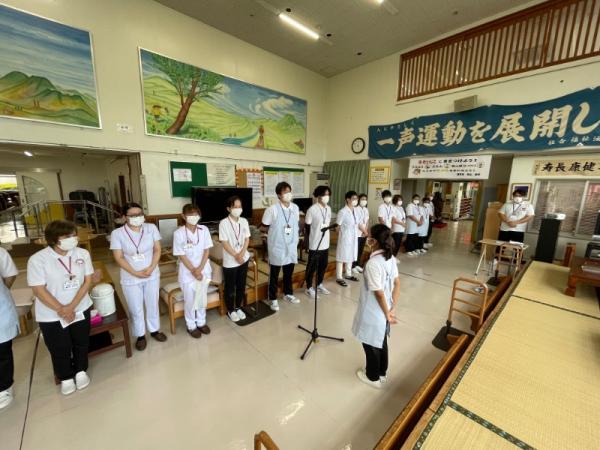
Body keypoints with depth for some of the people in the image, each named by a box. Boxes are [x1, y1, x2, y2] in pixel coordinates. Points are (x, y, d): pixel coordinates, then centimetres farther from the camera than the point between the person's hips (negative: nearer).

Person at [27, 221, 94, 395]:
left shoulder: (82, 254, -10)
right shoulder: (37, 260, -17)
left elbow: (87, 281, -8)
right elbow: (39, 290, -15)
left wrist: (71, 306, -16)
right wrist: (61, 310, -16)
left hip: (80, 308, 2)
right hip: (51, 315, -2)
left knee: (81, 343, 17)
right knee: (59, 349, 15)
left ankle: (81, 371, 41)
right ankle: (66, 378, 39)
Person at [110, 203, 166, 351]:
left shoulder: (151, 228, -7)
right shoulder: (117, 233, -12)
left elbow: (157, 250, -4)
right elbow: (119, 258, -10)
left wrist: (151, 268, -15)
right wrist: (135, 273, -17)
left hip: (152, 275, 2)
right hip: (131, 279, -1)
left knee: (153, 304, 17)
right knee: (135, 309, 13)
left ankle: (154, 330, 38)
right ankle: (140, 335, 34)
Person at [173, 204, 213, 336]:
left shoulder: (204, 230, -5)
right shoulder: (178, 233, -13)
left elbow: (206, 251, -3)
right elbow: (181, 255, -11)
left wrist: (200, 269, -13)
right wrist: (193, 271, -16)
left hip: (204, 270, 3)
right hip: (187, 272, -3)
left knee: (202, 298, 16)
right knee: (190, 300, 10)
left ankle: (201, 322, 36)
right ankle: (191, 325, 32)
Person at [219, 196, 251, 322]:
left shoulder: (244, 221, 1)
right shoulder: (224, 223, -13)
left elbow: (247, 239, 2)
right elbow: (224, 243, -15)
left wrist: (242, 254, -11)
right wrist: (236, 256, -18)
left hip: (244, 258, 5)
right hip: (230, 261, -4)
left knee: (241, 285, 15)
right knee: (230, 287, 10)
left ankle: (238, 307, 34)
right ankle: (230, 310, 29)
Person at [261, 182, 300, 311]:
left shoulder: (295, 207, 1)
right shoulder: (272, 209, -16)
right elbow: (265, 225, -4)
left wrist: (296, 238, 11)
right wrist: (277, 230, -2)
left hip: (291, 245, 5)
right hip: (277, 246, -5)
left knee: (289, 271, 19)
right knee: (274, 274, 9)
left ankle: (288, 293, 40)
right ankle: (273, 299, 25)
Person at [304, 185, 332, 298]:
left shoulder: (328, 208, 5)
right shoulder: (312, 210, -16)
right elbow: (307, 228, -12)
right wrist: (307, 243, -9)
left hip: (325, 244, 7)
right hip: (315, 244, -7)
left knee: (323, 266, 18)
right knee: (312, 267, 7)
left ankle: (319, 285, 37)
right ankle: (309, 288, 23)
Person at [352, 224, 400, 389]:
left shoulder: (373, 263, -30)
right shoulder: (391, 258, -4)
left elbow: (379, 293, -26)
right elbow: (397, 284, 1)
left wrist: (387, 313, -12)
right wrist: (392, 308, 4)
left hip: (373, 312, -8)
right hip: (383, 311, 8)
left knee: (370, 344, 16)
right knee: (381, 341, 26)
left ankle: (373, 377, 38)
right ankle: (382, 373, 47)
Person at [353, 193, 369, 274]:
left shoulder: (366, 209, 11)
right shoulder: (356, 209, -12)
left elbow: (367, 221, 9)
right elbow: (358, 222, -15)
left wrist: (367, 231, -2)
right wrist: (365, 231, -13)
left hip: (364, 233, 7)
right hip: (358, 233, -7)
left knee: (361, 250, 13)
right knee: (356, 250, -1)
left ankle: (358, 265, 25)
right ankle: (353, 266, 11)